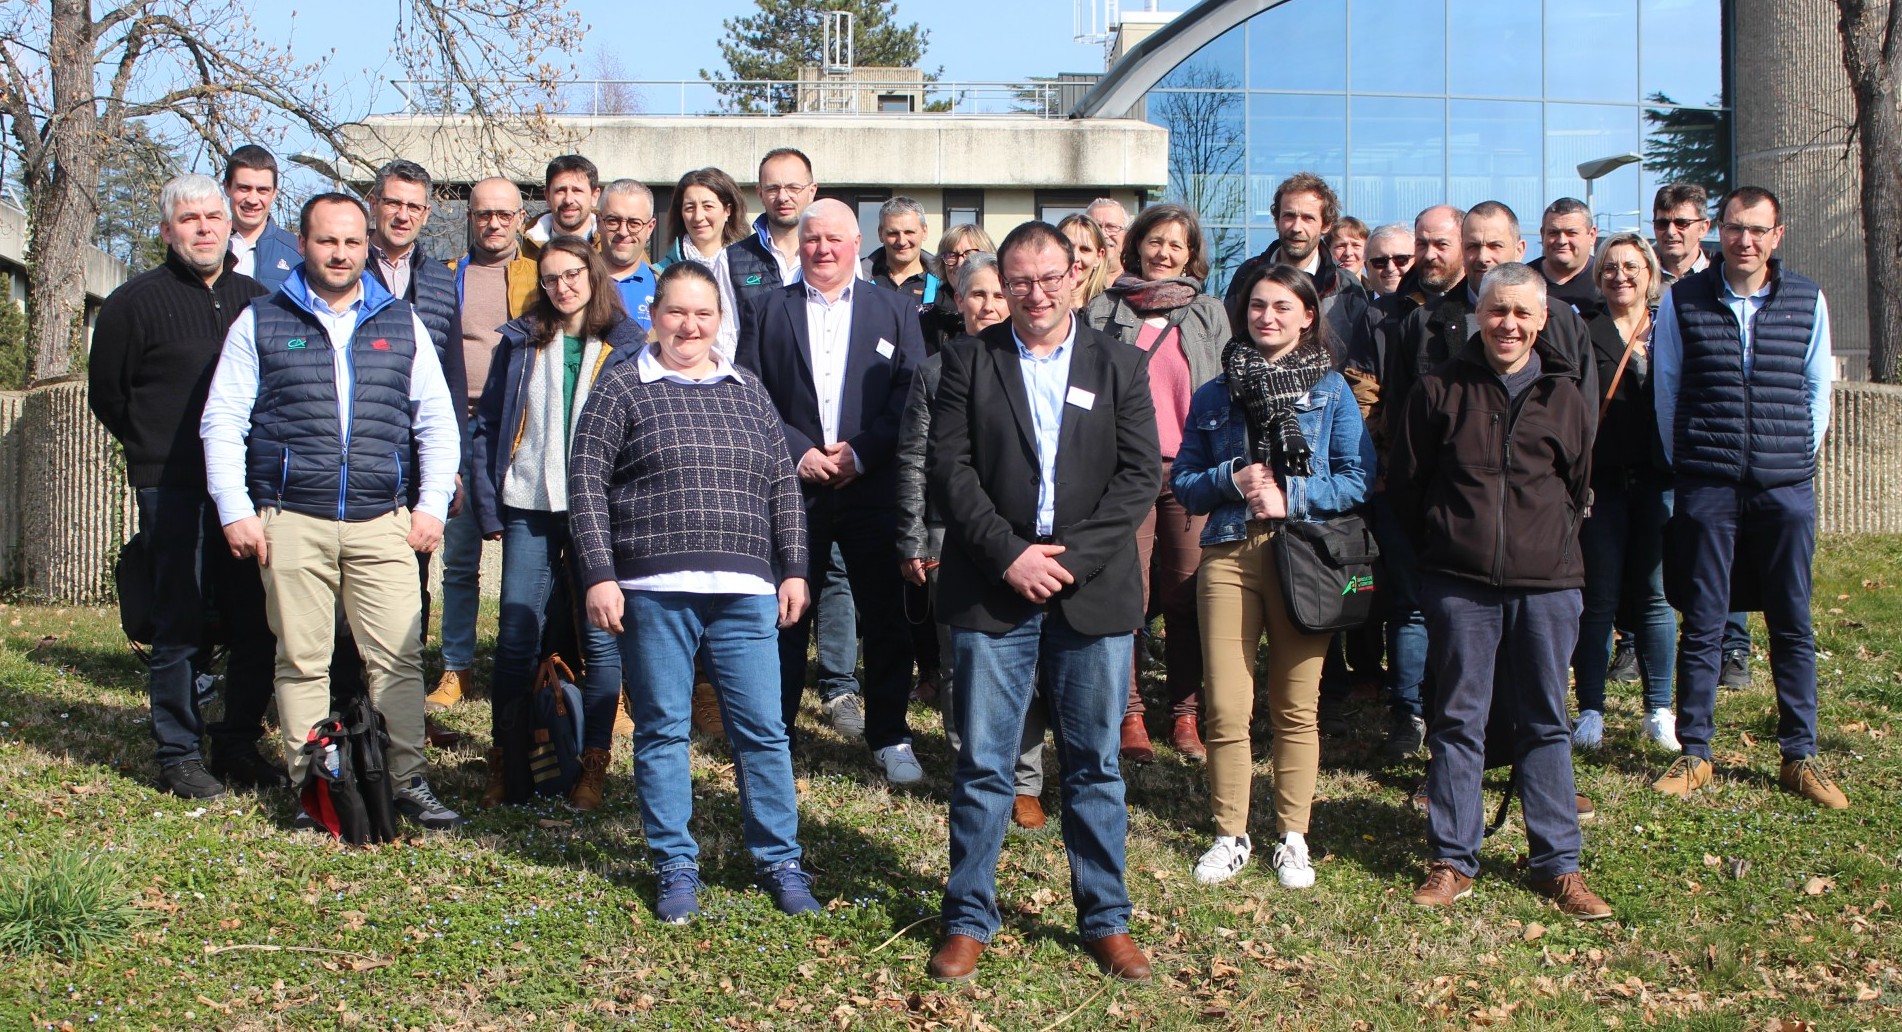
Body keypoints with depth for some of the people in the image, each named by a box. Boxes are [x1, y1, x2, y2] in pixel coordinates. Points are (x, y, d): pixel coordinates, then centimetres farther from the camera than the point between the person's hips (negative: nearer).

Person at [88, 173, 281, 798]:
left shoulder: (254, 299, 13)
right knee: (179, 626, -1)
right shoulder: (135, 302, 1)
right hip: (171, 489, -4)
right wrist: (158, 451, 10)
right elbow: (106, 393, 7)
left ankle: (239, 746, 17)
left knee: (256, 622, 4)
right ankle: (178, 755, 9)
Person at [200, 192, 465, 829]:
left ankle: (408, 782, 7)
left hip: (383, 521, 1)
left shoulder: (401, 323, 14)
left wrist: (432, 503, 6)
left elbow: (437, 420, 15)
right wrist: (235, 510, -3)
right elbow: (222, 421, 6)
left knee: (398, 656, -2)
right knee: (301, 660, 3)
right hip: (291, 522, -1)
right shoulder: (260, 322, 8)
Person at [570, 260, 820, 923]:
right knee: (662, 731, 5)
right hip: (654, 590, -2)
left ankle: (780, 862, 16)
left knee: (762, 729, 3)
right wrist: (600, 576, -8)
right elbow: (586, 482, -1)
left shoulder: (746, 391, 14)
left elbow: (783, 486, 16)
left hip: (744, 590, 3)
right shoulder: (622, 387, 3)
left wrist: (793, 570, 10)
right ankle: (675, 867, 17)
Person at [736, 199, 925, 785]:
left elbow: (912, 393, 0)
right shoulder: (768, 311, 10)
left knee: (887, 617, 3)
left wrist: (860, 452, -12)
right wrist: (798, 453, -10)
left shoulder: (894, 311, 9)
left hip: (873, 488, 0)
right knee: (785, 616, 4)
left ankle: (889, 738, 16)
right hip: (792, 488, 0)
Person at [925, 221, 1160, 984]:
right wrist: (1009, 555, -13)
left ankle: (1106, 919, 20)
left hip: (1093, 594, 1)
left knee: (1095, 765, 9)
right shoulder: (969, 360, 5)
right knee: (983, 764, 3)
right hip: (991, 590, -1)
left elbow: (1140, 476, 0)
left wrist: (1070, 557, -11)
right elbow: (949, 468, -2)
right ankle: (968, 920, 14)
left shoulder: (1120, 366, 7)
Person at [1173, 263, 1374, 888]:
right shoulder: (1214, 394, 11)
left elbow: (1359, 478, 0)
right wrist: (1232, 479, -9)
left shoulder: (1331, 389, 5)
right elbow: (1183, 483, 10)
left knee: (1296, 707, 5)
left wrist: (1290, 496, -12)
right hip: (1228, 556, 1)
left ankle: (1293, 837, 17)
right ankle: (1230, 836, 13)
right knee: (1226, 708, -1)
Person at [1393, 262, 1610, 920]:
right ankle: (1451, 859, 12)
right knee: (1458, 721, 4)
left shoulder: (1564, 395, 7)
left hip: (1546, 584, 1)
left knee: (1545, 723, 7)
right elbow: (1406, 483, 8)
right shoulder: (1441, 388, 2)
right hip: (1460, 584, -1)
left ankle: (1556, 864, 14)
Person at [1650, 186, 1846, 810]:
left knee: (1793, 625, 7)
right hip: (1706, 487, -1)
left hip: (1786, 488, 1)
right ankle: (1694, 752, 13)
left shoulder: (1807, 301, 4)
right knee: (1701, 625, 4)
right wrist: (1685, 463, 7)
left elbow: (1818, 388, 12)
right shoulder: (1682, 300, 1)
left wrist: (1799, 459, 8)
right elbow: (1666, 389, 8)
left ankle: (1799, 756, 16)